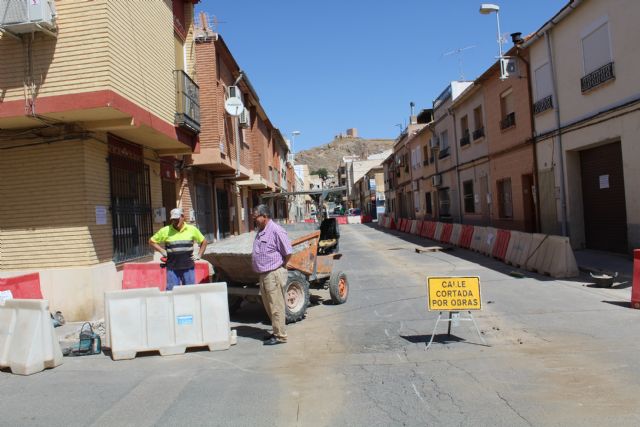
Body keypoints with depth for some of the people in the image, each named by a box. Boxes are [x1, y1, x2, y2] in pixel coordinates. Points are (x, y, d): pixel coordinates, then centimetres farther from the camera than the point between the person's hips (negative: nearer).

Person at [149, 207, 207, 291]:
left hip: (189, 268, 1)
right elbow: (151, 241, 9)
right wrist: (162, 251, -1)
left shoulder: (192, 229, 3)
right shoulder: (165, 231, -1)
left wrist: (199, 255, 5)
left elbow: (204, 242, 14)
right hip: (172, 269, -1)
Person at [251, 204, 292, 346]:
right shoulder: (260, 231, 12)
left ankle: (280, 336, 9)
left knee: (276, 307, -1)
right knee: (269, 306, 17)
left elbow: (288, 253, -16)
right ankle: (276, 331, 30)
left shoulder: (276, 231, -17)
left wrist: (280, 266, -4)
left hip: (274, 274, -9)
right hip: (264, 274, 10)